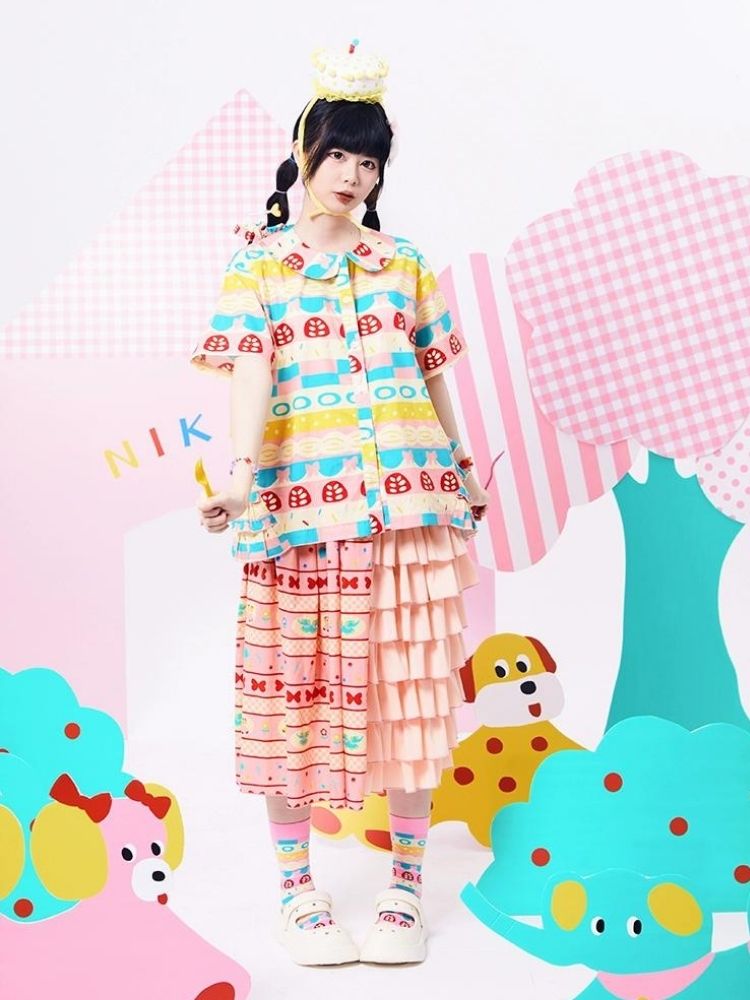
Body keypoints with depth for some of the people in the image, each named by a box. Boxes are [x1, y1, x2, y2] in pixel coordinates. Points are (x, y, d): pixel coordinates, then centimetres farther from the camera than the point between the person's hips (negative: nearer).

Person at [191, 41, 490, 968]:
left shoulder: (404, 264, 13)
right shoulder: (256, 267, 5)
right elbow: (251, 377, -10)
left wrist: (463, 471, 22)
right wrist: (240, 476, -24)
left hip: (410, 505, 3)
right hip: (304, 508, -2)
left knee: (408, 688, 4)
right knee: (299, 690, 2)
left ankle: (406, 883, 18)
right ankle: (296, 885, 17)